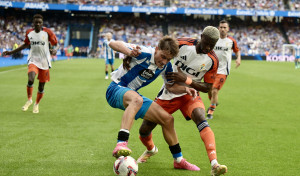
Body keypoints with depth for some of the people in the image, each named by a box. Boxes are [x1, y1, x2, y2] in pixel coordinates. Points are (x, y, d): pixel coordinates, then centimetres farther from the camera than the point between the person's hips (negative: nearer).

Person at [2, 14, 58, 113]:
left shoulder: (47, 32, -6)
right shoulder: (29, 33, 4)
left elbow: (56, 44, 1)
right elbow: (26, 45, 20)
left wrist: (54, 50, -23)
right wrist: (11, 52, 21)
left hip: (44, 61, -1)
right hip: (33, 60, 1)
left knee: (41, 86, 5)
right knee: (30, 80, -24)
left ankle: (36, 104, 30)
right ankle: (29, 99, 1)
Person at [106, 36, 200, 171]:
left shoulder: (166, 66, 0)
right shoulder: (143, 53, -22)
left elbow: (172, 87, 12)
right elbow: (113, 43, -28)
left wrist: (185, 89, -9)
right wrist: (130, 53, -47)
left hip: (133, 95, 8)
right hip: (116, 90, -8)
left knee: (167, 119, 4)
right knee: (136, 99, -43)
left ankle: (178, 160, 21)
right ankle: (121, 144, -56)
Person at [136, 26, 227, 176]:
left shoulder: (212, 61, -12)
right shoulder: (183, 44, -16)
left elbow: (207, 88, -7)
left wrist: (186, 79, -24)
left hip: (189, 94, -1)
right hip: (168, 94, 1)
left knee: (201, 119, -31)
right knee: (144, 131, 2)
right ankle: (150, 149, 41)